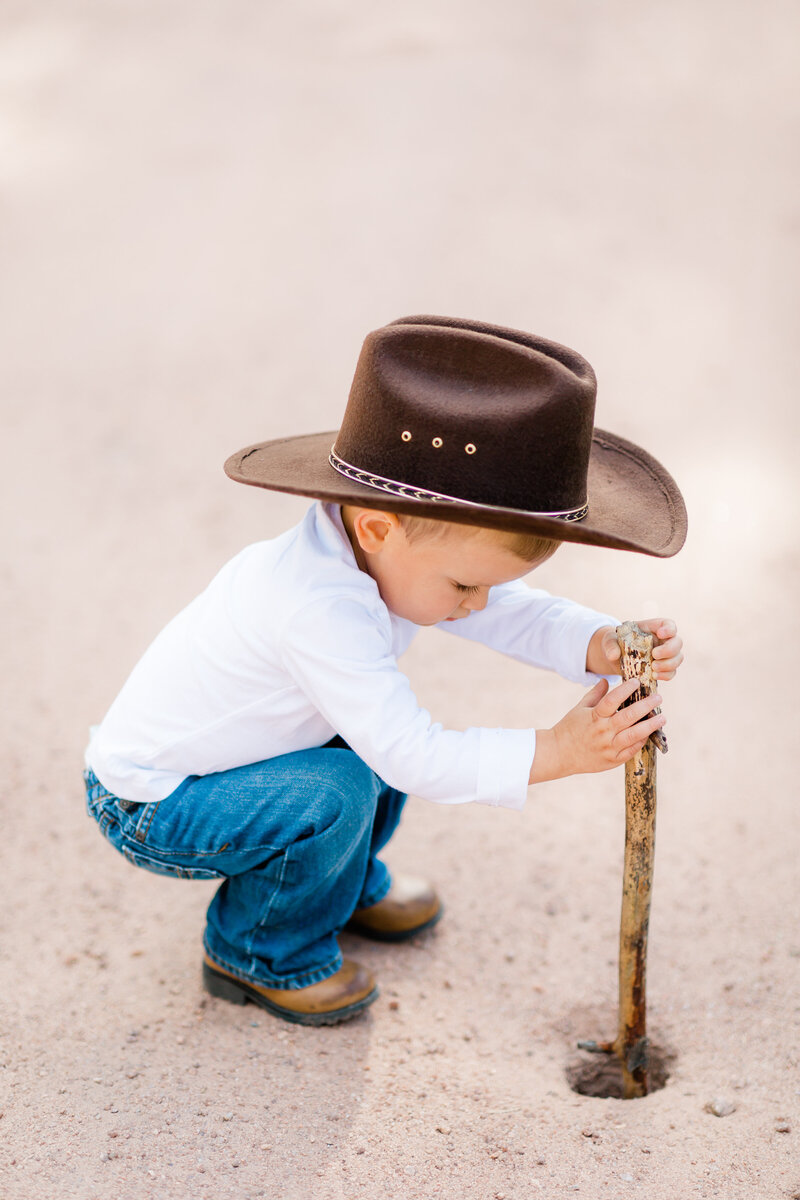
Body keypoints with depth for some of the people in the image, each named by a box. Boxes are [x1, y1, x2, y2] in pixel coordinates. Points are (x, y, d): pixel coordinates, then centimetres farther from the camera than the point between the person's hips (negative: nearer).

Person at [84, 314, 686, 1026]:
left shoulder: (390, 551, -11)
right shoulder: (321, 613, -39)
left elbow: (510, 609, -7)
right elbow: (419, 762, -37)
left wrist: (602, 644, -24)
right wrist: (558, 752, -35)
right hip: (146, 808, -9)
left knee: (381, 729, 3)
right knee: (334, 791, -26)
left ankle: (349, 885, 27)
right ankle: (261, 954, 0)